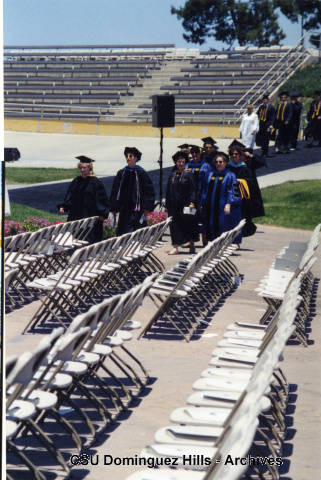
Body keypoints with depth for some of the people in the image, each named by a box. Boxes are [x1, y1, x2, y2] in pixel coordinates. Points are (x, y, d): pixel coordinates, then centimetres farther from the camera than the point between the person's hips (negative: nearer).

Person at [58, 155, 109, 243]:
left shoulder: (95, 182, -6)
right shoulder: (76, 181, 11)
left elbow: (101, 199, -7)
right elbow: (69, 196, 15)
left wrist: (102, 214, -13)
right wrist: (63, 206, 1)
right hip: (75, 216, 5)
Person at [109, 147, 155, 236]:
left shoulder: (141, 173, -3)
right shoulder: (121, 173, 9)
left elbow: (148, 191, -5)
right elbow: (115, 191, 12)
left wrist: (146, 208, -11)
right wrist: (114, 208, 7)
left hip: (137, 210, -4)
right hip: (124, 209, 4)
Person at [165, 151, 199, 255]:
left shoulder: (189, 174, -1)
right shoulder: (172, 175, 11)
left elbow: (193, 190, -6)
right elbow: (168, 191, 14)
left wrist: (192, 202, -17)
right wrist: (167, 205, 10)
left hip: (185, 204, -4)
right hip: (174, 206, 4)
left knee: (188, 225, 4)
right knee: (175, 226, -1)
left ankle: (191, 244, 21)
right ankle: (175, 247, -1)